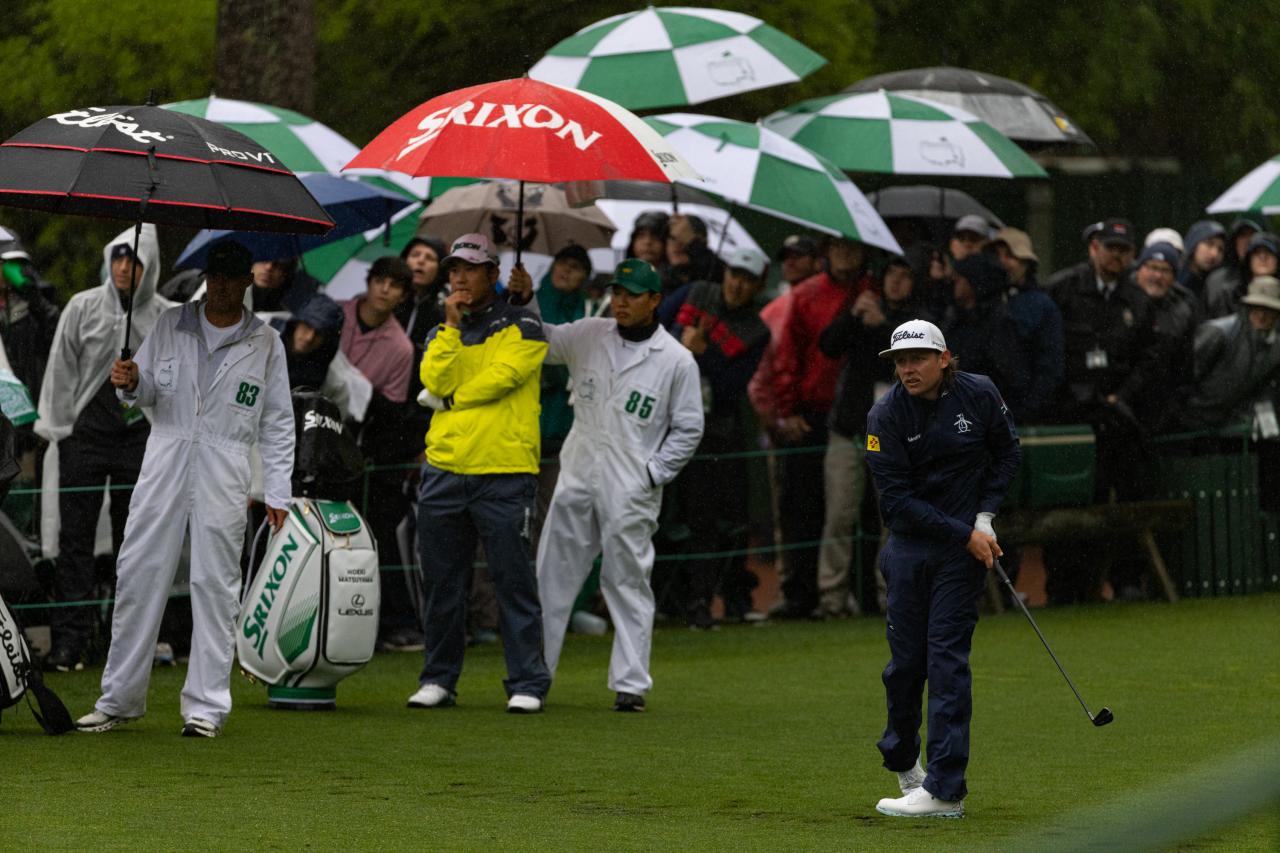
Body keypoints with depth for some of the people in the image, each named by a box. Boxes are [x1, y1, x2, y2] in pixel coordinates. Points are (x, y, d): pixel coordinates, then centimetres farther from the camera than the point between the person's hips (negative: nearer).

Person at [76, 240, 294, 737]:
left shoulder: (265, 344, 7)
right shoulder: (171, 324, 11)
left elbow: (277, 423, 9)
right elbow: (148, 391, 15)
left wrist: (278, 494, 5)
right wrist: (131, 385, -9)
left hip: (224, 472, -1)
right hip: (165, 459, 1)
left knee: (215, 585, -2)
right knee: (139, 576, -1)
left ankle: (206, 706, 3)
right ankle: (119, 699, 6)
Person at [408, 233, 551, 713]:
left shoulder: (521, 328, 3)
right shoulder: (441, 334, 16)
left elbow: (500, 377, -11)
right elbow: (435, 381, -2)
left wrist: (449, 399, -3)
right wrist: (451, 325, -5)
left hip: (505, 472, -4)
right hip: (444, 470, 5)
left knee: (514, 583, -4)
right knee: (441, 583, 8)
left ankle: (527, 683, 1)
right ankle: (438, 680, 17)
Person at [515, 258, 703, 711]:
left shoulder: (677, 360, -2)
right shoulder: (589, 335, 8)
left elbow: (688, 429, 1)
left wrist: (653, 474, -7)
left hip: (631, 491, -4)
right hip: (577, 479, 4)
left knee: (628, 583, 0)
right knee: (552, 576, 6)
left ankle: (630, 684, 4)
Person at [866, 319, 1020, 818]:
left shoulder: (979, 395, -7)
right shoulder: (886, 417, -11)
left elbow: (1006, 452, 9)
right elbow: (898, 499, -13)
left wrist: (984, 519, -3)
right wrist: (963, 535, -16)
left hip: (965, 544, -1)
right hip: (909, 543, 1)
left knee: (947, 655, -7)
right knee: (906, 658, 5)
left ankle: (945, 790, -8)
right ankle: (902, 758, 33)